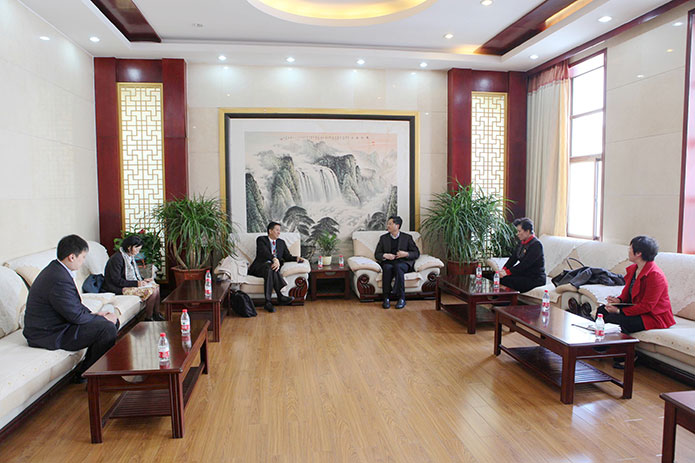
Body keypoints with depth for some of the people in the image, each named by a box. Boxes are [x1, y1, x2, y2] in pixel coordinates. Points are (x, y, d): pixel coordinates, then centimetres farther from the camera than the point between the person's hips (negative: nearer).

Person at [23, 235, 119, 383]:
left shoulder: (56, 269, 5)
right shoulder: (59, 280, -29)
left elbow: (75, 304, 14)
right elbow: (76, 316, -23)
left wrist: (95, 314, 1)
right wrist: (103, 318, -10)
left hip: (57, 323, 11)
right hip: (48, 335, -11)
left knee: (113, 320, 9)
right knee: (107, 328, -22)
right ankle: (82, 374, 0)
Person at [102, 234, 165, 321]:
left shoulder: (130, 257, 11)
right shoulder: (117, 258, -19)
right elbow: (117, 281, -22)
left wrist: (143, 280, 1)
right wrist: (136, 283, -22)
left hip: (131, 284, 10)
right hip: (120, 289, -10)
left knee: (156, 286, -1)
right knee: (152, 291, -23)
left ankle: (156, 314, 4)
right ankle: (148, 318, -10)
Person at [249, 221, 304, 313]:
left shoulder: (281, 242, 24)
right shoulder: (261, 239, 7)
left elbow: (287, 257, 18)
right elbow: (264, 252, -14)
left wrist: (296, 258, -5)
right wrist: (274, 259, -34)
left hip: (274, 266, 3)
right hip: (260, 267, -3)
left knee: (271, 271, -34)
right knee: (270, 268, -37)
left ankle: (268, 302, -42)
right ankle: (280, 296, -44)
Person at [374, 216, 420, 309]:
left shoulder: (407, 237, 10)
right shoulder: (383, 238, 15)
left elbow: (417, 253, 7)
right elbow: (377, 254, 10)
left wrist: (406, 254, -13)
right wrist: (385, 255, -12)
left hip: (403, 262, -1)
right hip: (388, 262, 2)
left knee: (398, 267, -37)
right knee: (388, 268, -35)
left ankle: (401, 298, -34)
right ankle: (386, 298, -32)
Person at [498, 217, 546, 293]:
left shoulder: (536, 245, -16)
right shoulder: (522, 242, 12)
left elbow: (525, 264, -23)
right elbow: (513, 258, 7)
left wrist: (507, 272, -25)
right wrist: (503, 270, -9)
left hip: (535, 279, -8)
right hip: (524, 275, 8)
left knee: (506, 280, -27)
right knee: (500, 277, -13)